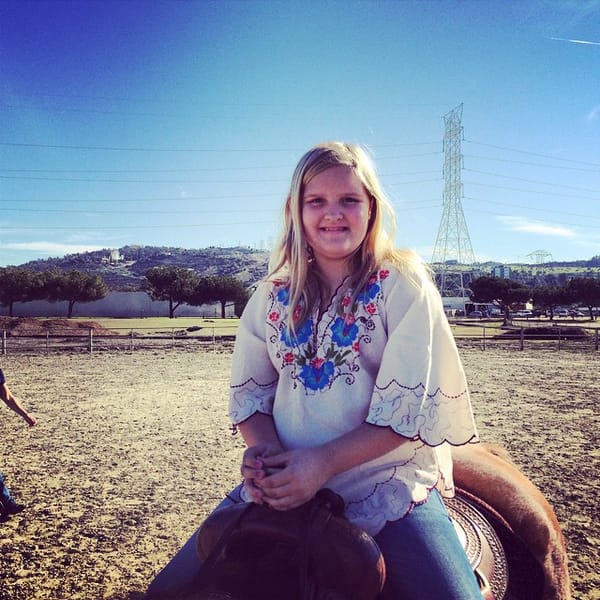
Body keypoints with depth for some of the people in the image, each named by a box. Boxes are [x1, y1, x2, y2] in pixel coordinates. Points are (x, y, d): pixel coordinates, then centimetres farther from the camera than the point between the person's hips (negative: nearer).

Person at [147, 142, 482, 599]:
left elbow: (407, 405, -12)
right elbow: (249, 391, 7)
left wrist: (323, 461, -20)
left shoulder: (402, 285, -5)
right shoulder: (273, 297, 6)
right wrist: (263, 446, -13)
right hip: (281, 484, 4)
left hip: (388, 483, -2)